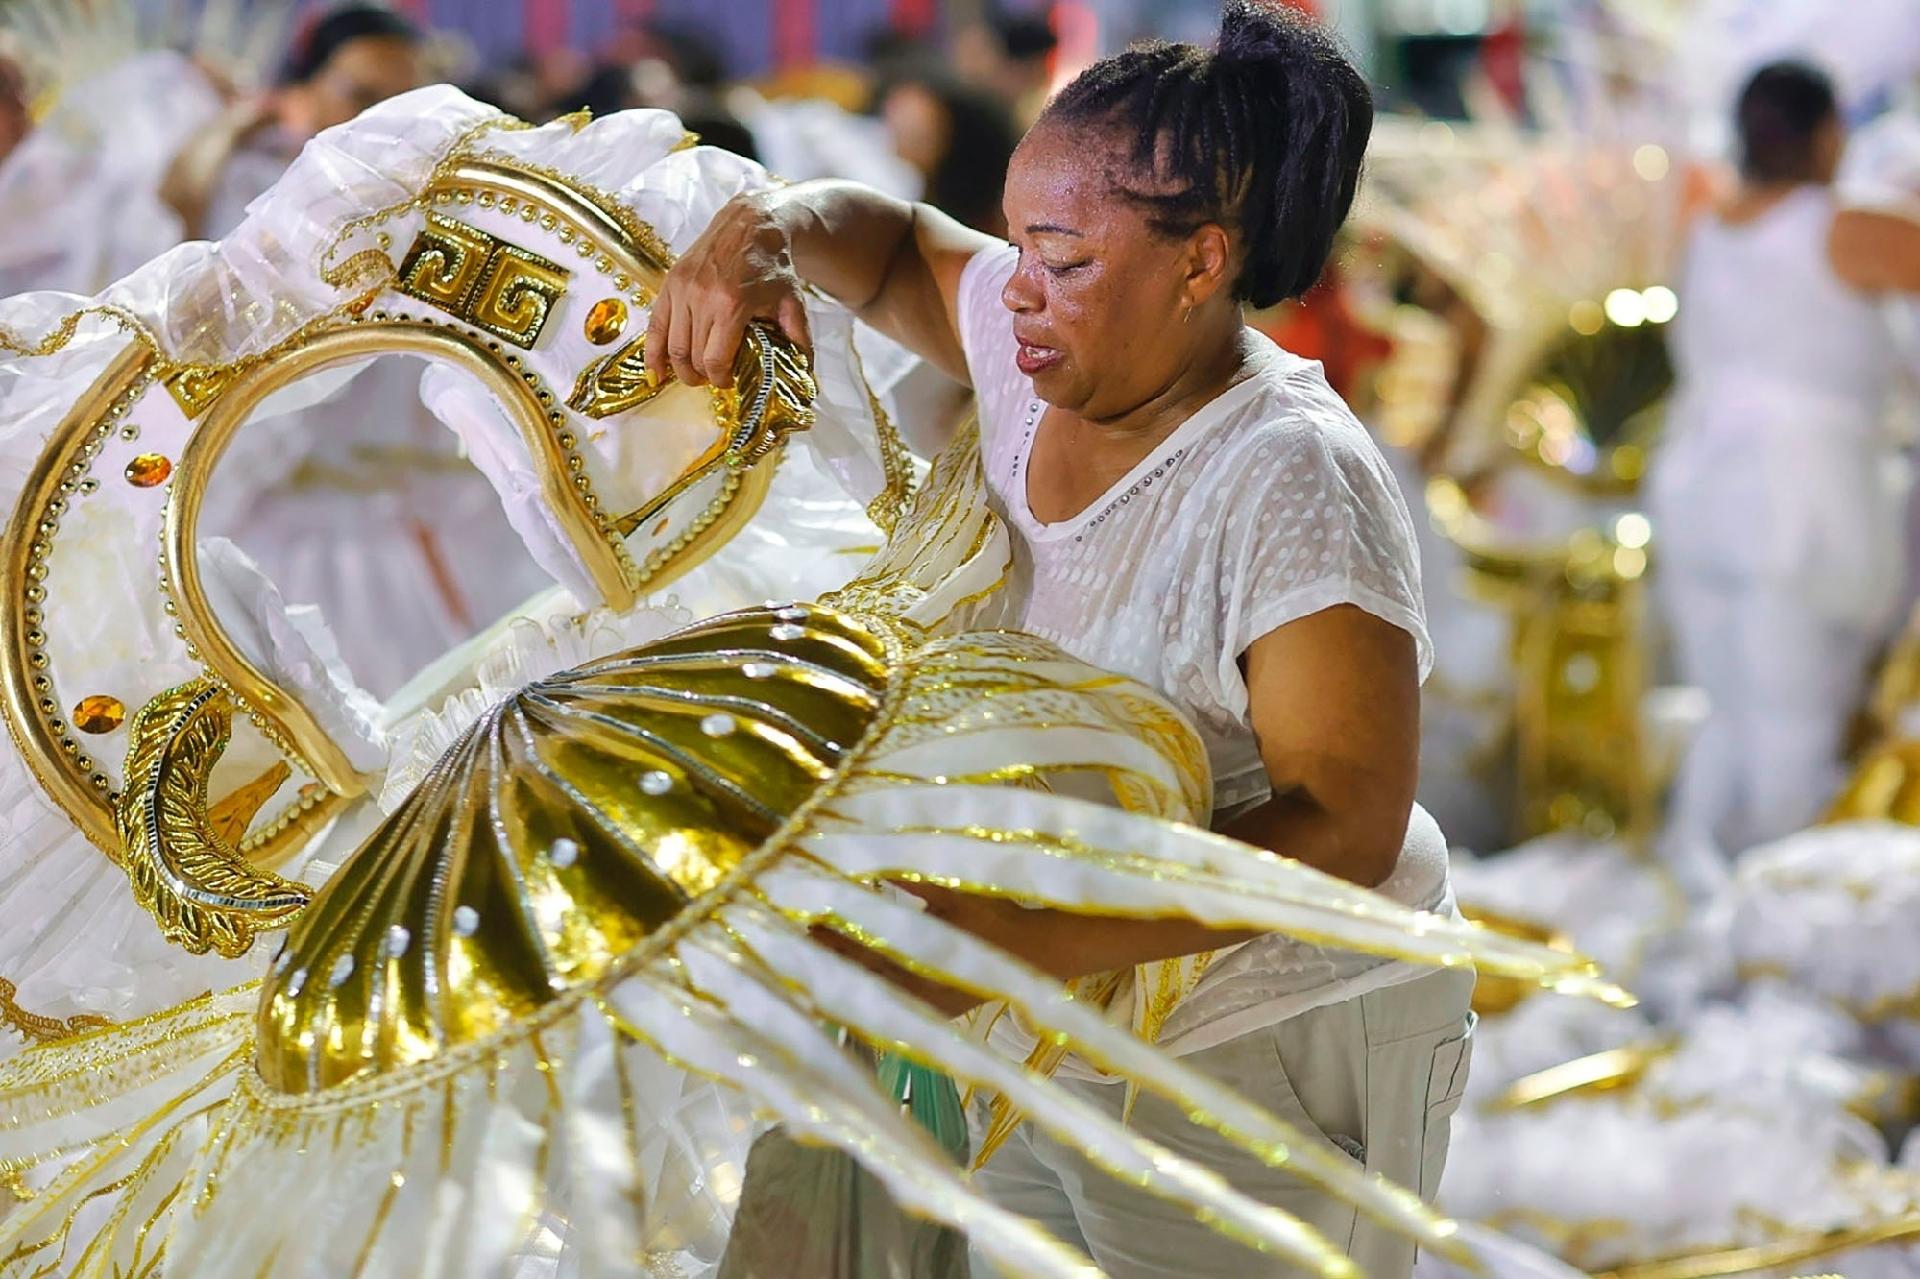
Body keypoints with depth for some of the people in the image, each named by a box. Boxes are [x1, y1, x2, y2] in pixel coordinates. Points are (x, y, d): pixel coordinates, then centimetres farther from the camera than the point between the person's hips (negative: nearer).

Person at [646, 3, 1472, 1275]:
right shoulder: (1042, 362, -2)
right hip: (1047, 1035, 7)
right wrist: (765, 228, -7)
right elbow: (895, 244, 18)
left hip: (1255, 1057, -7)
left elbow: (1344, 826, -28)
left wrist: (1002, 941, -35)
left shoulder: (1291, 485, -25)